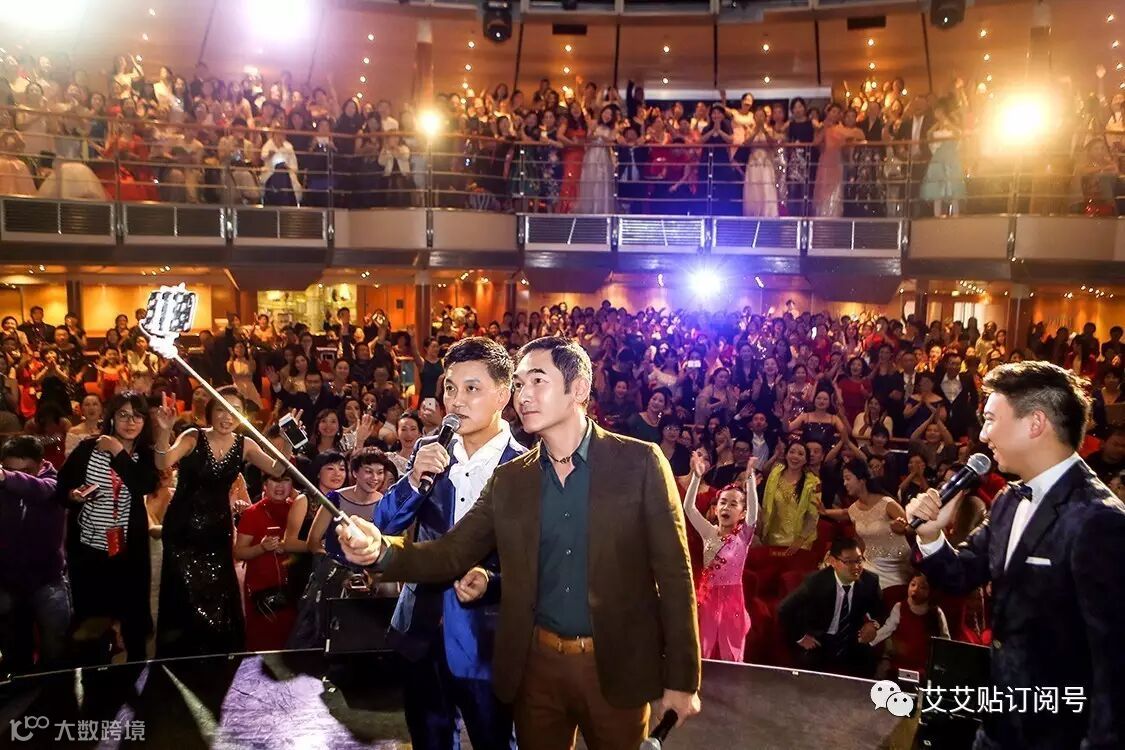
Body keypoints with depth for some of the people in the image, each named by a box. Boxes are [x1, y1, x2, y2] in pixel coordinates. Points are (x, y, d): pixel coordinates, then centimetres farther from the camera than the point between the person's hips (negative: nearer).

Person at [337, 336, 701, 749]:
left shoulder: (639, 462, -7)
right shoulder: (509, 479, 4)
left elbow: (673, 573, -7)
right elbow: (452, 553, -1)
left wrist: (682, 678, -8)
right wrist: (380, 550, -21)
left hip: (618, 666, -3)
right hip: (536, 666, 3)